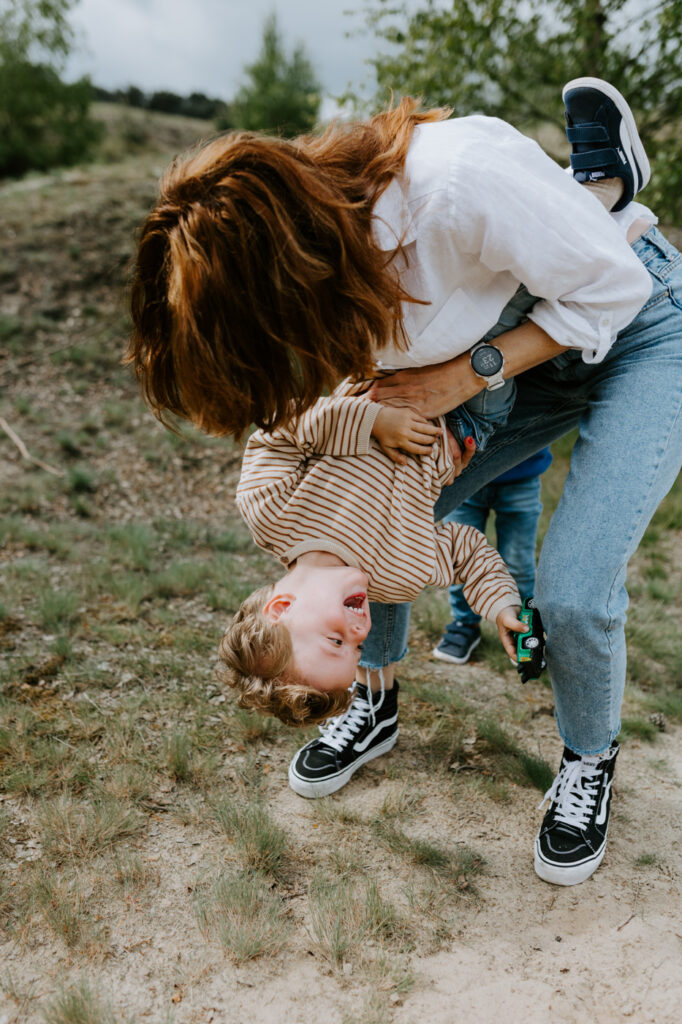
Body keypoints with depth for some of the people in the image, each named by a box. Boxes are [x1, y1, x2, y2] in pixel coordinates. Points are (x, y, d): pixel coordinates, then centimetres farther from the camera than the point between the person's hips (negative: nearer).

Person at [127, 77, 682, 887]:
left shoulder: (460, 180, -39)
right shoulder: (320, 234, -16)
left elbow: (611, 286, -24)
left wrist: (468, 375, -25)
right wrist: (433, 413, -13)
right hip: (527, 348, 6)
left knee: (573, 591, -18)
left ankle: (589, 759, 16)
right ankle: (374, 704, 24)